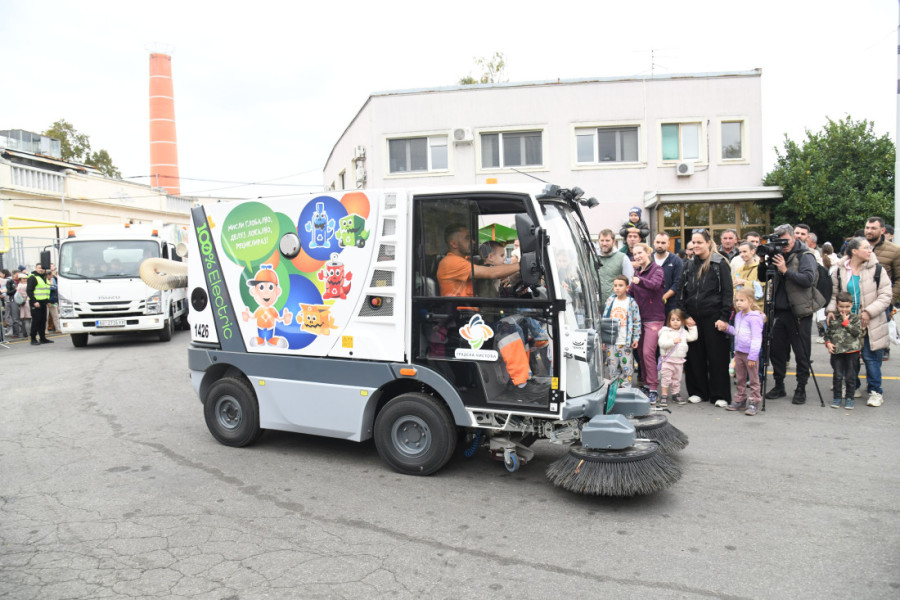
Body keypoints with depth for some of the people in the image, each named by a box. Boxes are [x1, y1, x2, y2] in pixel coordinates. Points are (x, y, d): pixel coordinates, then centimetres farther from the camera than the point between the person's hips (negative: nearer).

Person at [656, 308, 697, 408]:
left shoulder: (683, 332, 12)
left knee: (677, 379, 15)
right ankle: (664, 396, 1)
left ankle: (676, 394, 26)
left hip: (679, 360, 5)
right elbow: (662, 343, -18)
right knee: (666, 378, -5)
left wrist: (692, 327, 8)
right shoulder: (665, 332, -7)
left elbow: (693, 337, 7)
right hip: (667, 360, -5)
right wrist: (673, 341, -26)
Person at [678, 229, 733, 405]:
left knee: (717, 357, 1)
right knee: (695, 355, 8)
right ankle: (698, 392, 20)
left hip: (713, 317, -4)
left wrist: (724, 317, -12)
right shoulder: (689, 265, 11)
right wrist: (685, 315, 1)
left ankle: (720, 395, 10)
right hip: (693, 318, 5)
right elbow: (682, 292, 11)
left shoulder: (720, 263, -3)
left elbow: (728, 292, -6)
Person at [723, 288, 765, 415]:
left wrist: (752, 356, -20)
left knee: (753, 379, 3)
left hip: (750, 353, -8)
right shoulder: (738, 315, 11)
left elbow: (756, 338, -19)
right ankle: (740, 400, 26)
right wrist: (727, 328, 3)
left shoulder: (754, 317, -17)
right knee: (740, 378, 16)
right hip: (738, 352, 8)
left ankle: (754, 403, 10)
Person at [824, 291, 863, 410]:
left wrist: (846, 322, -11)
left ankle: (849, 398, 14)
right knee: (837, 376, 5)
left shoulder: (855, 317, 1)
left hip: (852, 351, -1)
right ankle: (837, 398, 14)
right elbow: (827, 333, 11)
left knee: (850, 376, 4)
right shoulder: (833, 318, 6)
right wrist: (828, 343, -4)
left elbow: (858, 332, -11)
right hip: (836, 351, 1)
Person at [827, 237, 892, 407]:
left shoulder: (877, 269, -5)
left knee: (871, 357, -1)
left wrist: (869, 312, -17)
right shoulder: (840, 271, 2)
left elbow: (885, 296, -6)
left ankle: (875, 391, 12)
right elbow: (834, 294, 10)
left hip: (870, 323, -2)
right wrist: (831, 310, -6)